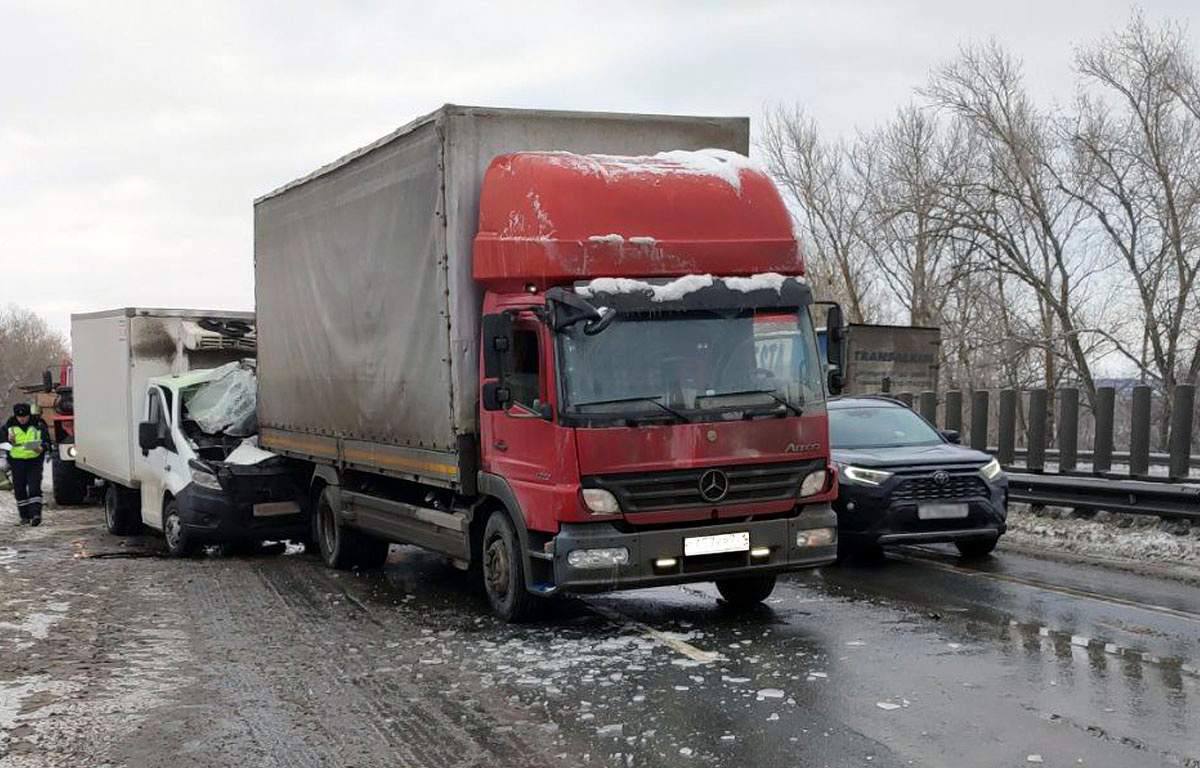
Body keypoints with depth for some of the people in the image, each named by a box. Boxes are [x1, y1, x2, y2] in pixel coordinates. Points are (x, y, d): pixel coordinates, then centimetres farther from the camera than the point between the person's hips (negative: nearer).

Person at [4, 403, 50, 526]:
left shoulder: (38, 425, -2)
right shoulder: (10, 425, 3)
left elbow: (47, 441, 0)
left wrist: (41, 448, -22)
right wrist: (8, 439, -13)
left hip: (34, 461, -3)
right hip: (17, 460, 3)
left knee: (34, 488, -12)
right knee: (19, 489, 7)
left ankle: (35, 514, -16)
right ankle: (25, 516, 16)